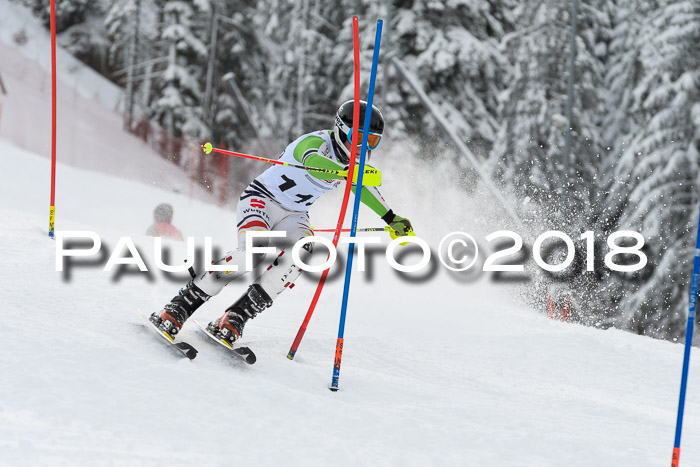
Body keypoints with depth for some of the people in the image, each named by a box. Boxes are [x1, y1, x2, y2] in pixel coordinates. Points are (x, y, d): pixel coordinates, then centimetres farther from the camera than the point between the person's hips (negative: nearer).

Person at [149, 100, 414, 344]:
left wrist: (391, 219, 19)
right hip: (261, 199, -6)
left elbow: (363, 188, 19)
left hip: (294, 215, 6)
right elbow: (313, 161, -46)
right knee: (252, 252, -32)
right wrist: (347, 171, -64)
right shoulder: (317, 142, -23)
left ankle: (232, 322, -24)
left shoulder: (352, 161, 0)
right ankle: (178, 308, -20)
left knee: (300, 254, -26)